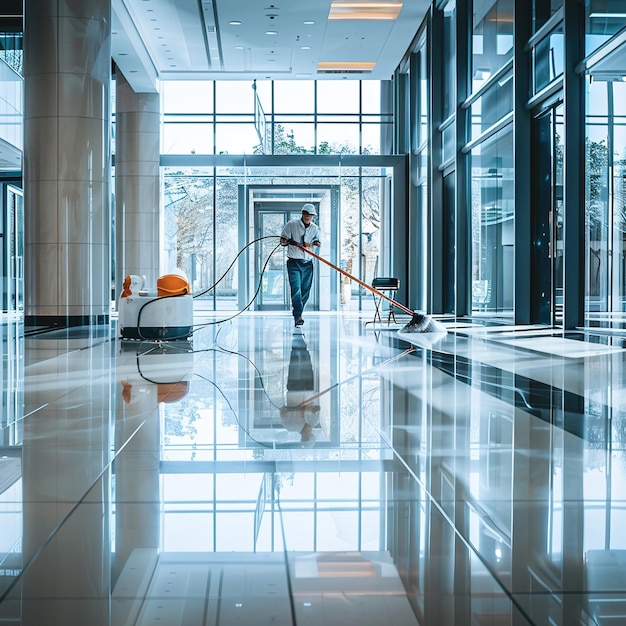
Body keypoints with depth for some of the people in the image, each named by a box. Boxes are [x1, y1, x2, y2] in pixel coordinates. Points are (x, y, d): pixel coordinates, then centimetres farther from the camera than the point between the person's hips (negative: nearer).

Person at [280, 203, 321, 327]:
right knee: (296, 289, -15)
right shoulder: (291, 224, -1)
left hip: (308, 263, 4)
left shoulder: (314, 227, 10)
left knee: (305, 290, 6)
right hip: (294, 262, -4)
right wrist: (288, 241, -21)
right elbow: (282, 241, 1)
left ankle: (297, 311, 25)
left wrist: (315, 243, -11)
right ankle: (298, 316, -19)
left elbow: (318, 243, 12)